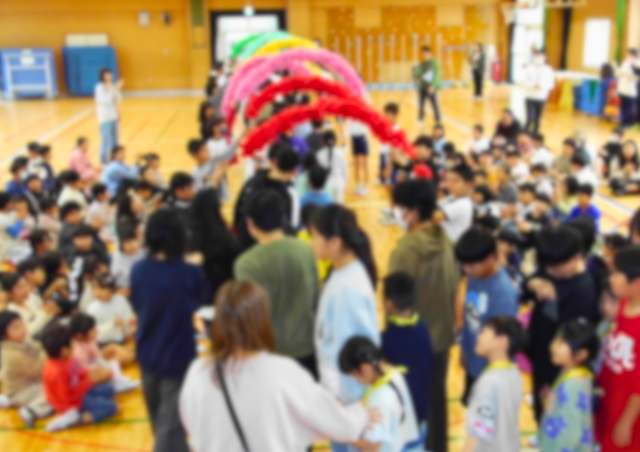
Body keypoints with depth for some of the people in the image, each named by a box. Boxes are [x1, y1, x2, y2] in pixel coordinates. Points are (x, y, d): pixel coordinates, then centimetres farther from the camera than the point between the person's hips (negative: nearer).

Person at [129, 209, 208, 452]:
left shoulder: (138, 270, -10)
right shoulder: (190, 273, -23)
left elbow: (137, 306, 6)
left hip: (147, 354, 6)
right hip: (178, 357, -6)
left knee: (159, 418, 25)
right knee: (171, 422, 2)